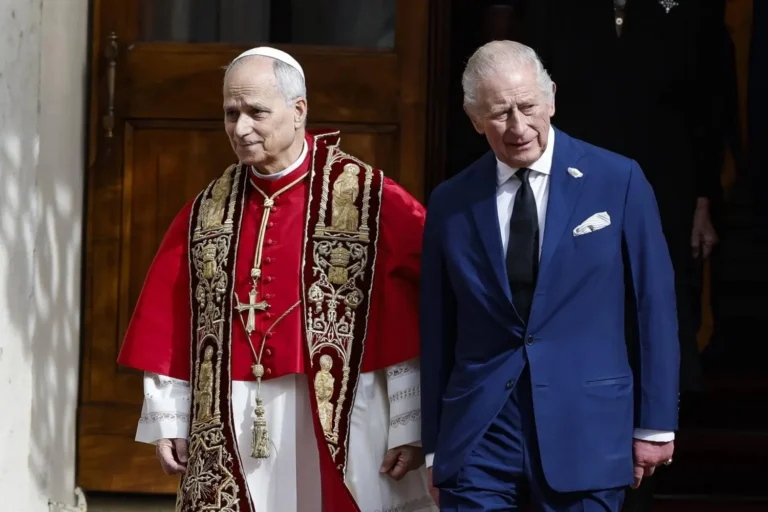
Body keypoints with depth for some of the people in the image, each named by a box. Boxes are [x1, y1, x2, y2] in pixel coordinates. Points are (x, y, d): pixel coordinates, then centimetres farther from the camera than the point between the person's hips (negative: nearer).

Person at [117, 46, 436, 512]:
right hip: (228, 430, 4)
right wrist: (170, 420, 8)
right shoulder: (207, 212, 9)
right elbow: (171, 328, 12)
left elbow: (410, 328, -8)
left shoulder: (369, 200, -5)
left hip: (338, 424, -3)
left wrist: (409, 427, -10)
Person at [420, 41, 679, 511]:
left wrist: (656, 423, 2)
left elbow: (656, 304, 1)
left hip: (586, 430, -1)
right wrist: (434, 444, 8)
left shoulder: (618, 181, -3)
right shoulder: (451, 203, 3)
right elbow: (437, 330, 7)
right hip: (478, 433, 1)